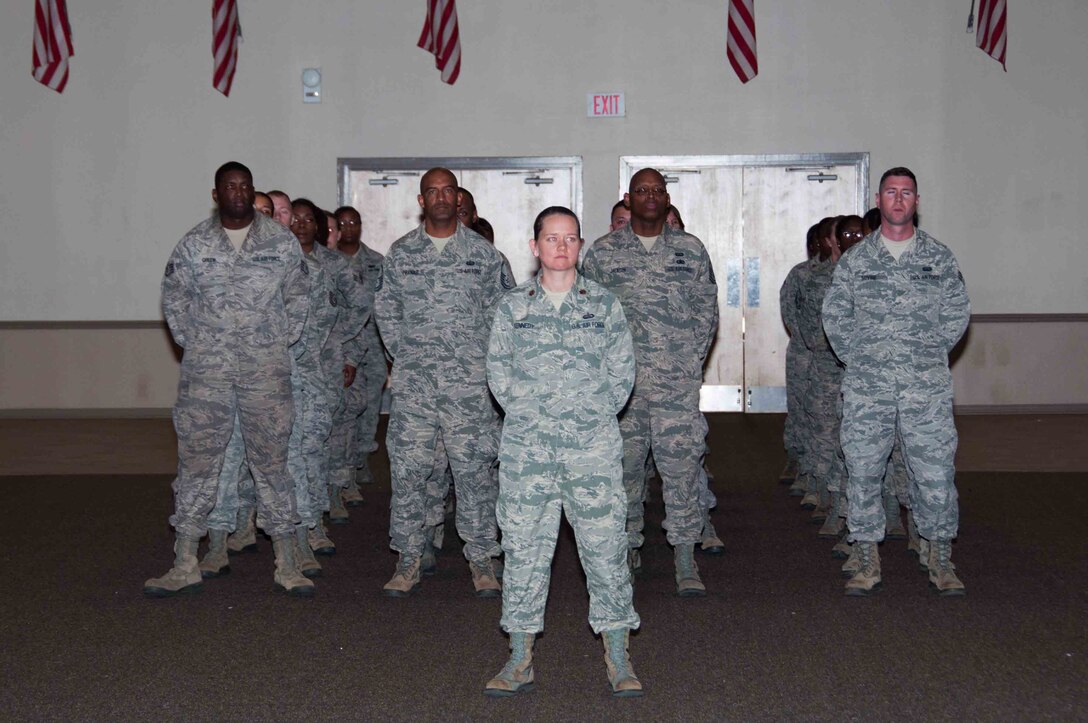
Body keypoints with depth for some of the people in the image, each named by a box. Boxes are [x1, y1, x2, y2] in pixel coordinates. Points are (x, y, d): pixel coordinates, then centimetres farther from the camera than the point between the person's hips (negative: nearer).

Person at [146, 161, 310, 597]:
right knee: (196, 459, 3)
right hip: (206, 370, 1)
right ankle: (185, 565, 11)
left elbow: (298, 295, 10)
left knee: (272, 461, 3)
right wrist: (192, 342, 6)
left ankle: (287, 565, 10)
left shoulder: (282, 242, 3)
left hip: (266, 370, -1)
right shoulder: (194, 244, 4)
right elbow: (174, 297, 13)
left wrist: (282, 339, 3)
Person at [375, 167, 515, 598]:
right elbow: (385, 308, 15)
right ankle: (408, 560, 14)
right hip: (413, 383, 1)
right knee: (407, 470, 2)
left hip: (469, 383, -1)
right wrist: (402, 353, 6)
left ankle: (481, 560, 12)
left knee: (475, 470, 1)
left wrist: (484, 356, 2)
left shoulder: (484, 253, 5)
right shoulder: (400, 252, 8)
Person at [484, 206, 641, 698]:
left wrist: (597, 415, 1)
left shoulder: (603, 303, 8)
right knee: (524, 547, 4)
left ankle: (617, 657, 10)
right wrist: (527, 415, -1)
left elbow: (623, 369, 8)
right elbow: (498, 372, 8)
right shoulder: (512, 307, 9)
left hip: (593, 446, -1)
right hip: (527, 447, 1)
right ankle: (520, 660, 13)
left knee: (606, 546, -1)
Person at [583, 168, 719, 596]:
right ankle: (626, 547, 21)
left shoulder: (690, 250, 9)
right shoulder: (603, 252, 7)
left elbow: (707, 310, 10)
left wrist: (693, 360, 2)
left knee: (682, 464, -3)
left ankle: (685, 560, 3)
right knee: (623, 465, 6)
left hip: (678, 380, 0)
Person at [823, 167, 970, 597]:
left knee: (935, 471, 0)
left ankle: (940, 561, 13)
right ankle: (867, 563, 13)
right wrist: (857, 358, 4)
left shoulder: (939, 257, 7)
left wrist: (930, 353, 2)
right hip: (867, 387, 0)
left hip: (927, 386, 0)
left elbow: (958, 312, 9)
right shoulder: (855, 259, 6)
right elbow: (834, 315, 9)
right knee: (863, 470, 3)